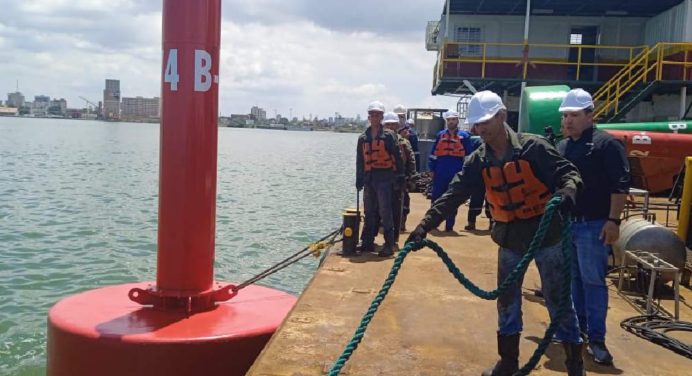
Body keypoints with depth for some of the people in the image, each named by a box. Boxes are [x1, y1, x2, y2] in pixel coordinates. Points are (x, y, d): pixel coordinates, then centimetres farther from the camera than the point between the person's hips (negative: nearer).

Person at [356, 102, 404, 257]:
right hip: (369, 178, 6)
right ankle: (368, 243, 18)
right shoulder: (363, 138, 15)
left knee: (385, 212, -7)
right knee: (369, 212, 10)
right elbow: (360, 161, 17)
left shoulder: (389, 135, 0)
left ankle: (389, 245, -3)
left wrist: (400, 175, -8)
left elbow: (397, 156, -3)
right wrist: (359, 179, 13)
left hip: (384, 178, -5)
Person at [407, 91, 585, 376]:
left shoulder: (532, 147, -14)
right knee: (507, 300, 11)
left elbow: (568, 172, -15)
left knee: (558, 299, 5)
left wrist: (567, 191, -39)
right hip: (510, 238, 4)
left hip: (546, 233, -4)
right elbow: (453, 195, -9)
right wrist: (425, 225, -19)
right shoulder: (478, 161, -3)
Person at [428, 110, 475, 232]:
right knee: (436, 199, 6)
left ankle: (449, 226, 14)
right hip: (440, 174, 2)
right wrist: (432, 169, 4)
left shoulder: (464, 136, 2)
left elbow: (469, 156, 1)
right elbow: (433, 154, 10)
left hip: (456, 174, -2)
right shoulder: (440, 135, 9)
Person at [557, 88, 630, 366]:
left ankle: (596, 340, 2)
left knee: (593, 281, -4)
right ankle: (577, 328, 27)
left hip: (592, 225, -7)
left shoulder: (606, 144, -8)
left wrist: (613, 220, -18)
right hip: (564, 223, 7)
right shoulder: (561, 147, 14)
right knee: (572, 279, 14)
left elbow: (620, 184, -13)